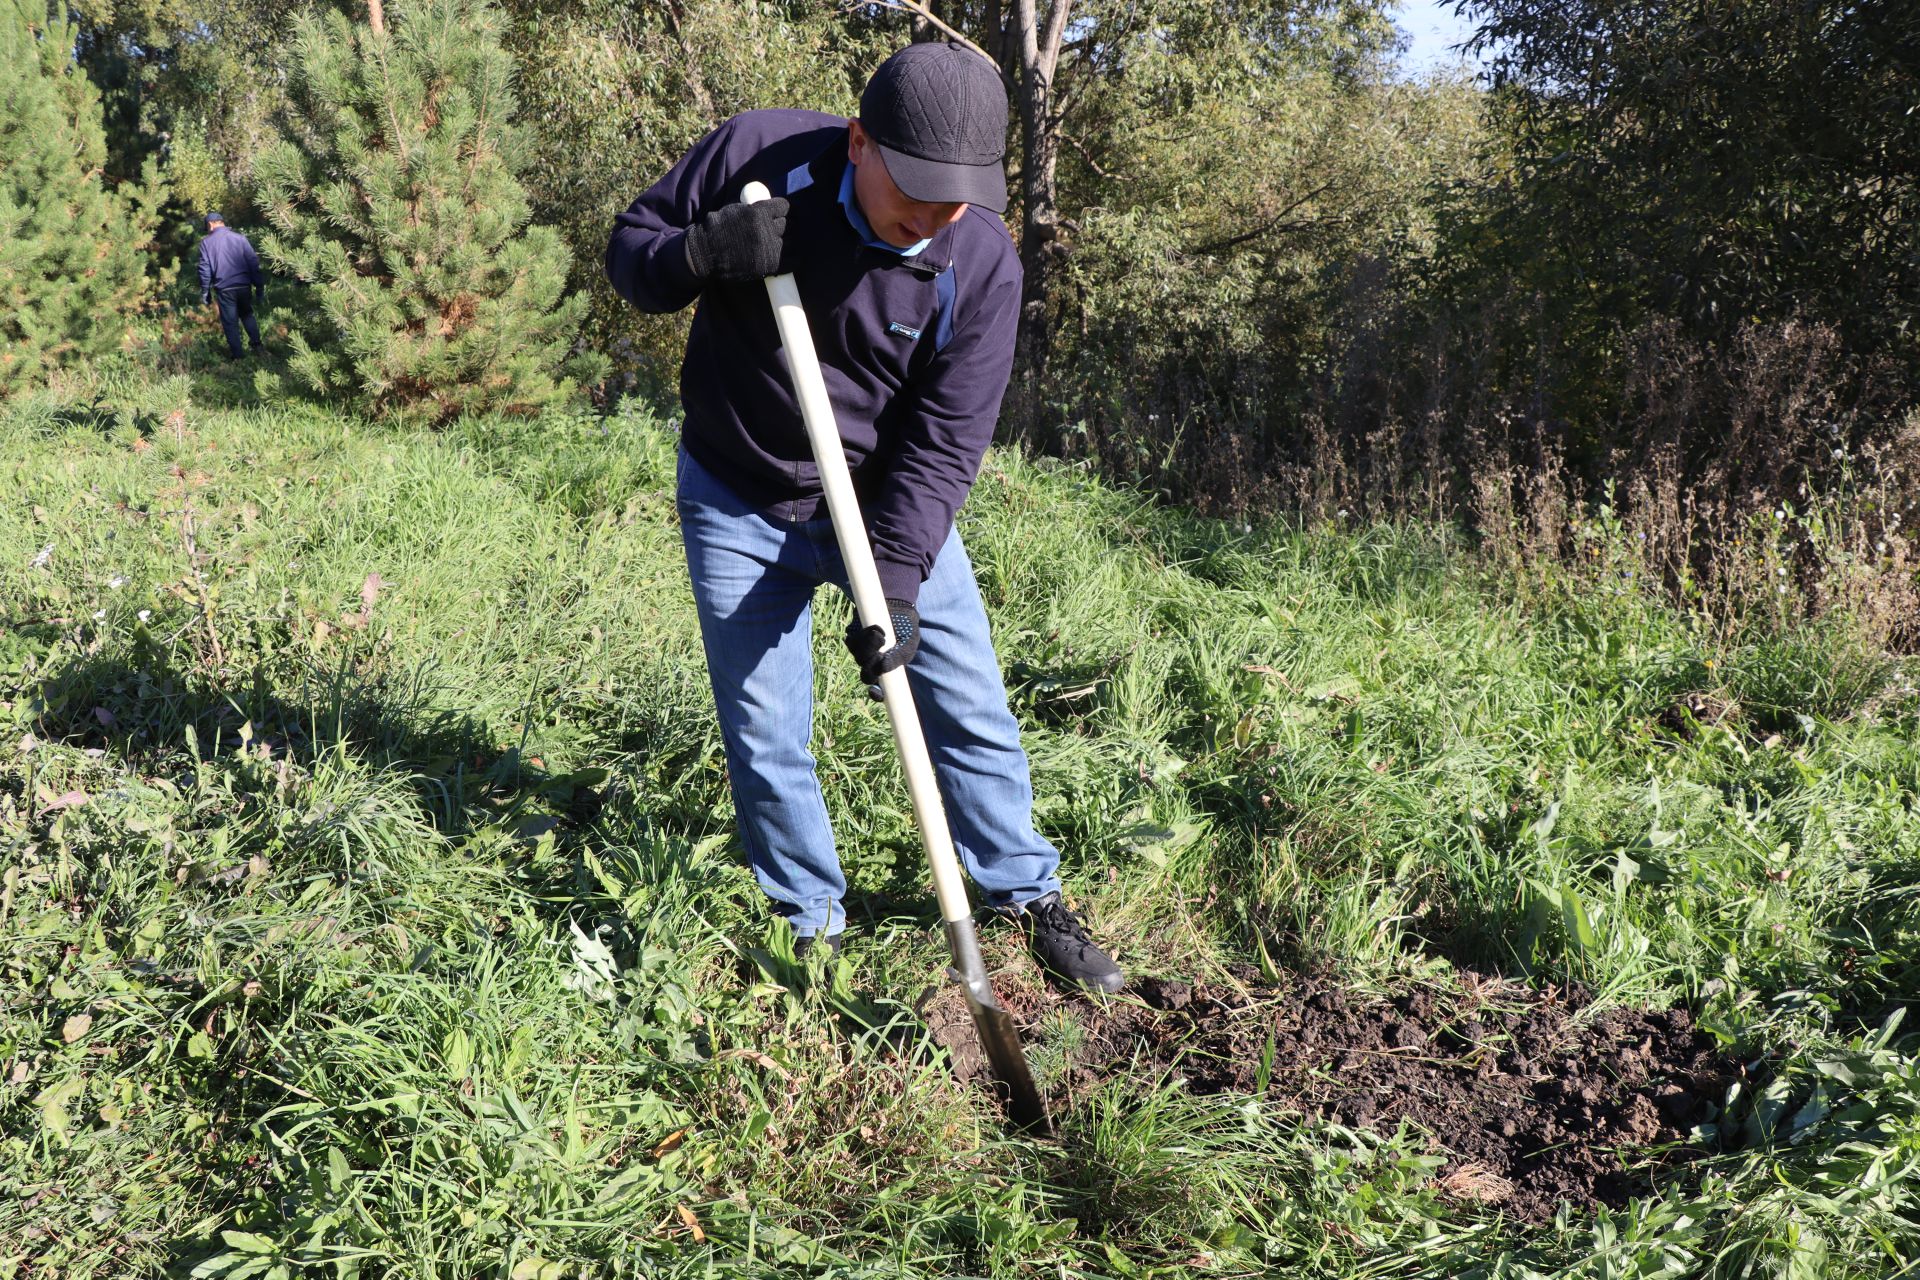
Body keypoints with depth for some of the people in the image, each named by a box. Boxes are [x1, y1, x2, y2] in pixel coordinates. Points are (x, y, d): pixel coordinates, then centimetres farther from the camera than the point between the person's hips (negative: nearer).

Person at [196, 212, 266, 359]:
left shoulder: (206, 242, 0)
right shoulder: (240, 238, 2)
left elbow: (204, 269, -1)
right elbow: (254, 263, 0)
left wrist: (205, 292, 7)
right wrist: (260, 287, 5)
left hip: (224, 289, -2)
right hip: (244, 286, 2)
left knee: (230, 322, 8)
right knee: (247, 315, 24)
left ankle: (237, 355, 10)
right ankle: (256, 344, 15)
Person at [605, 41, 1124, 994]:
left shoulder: (982, 262, -19)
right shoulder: (755, 155, -20)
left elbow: (944, 442, -17)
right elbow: (629, 249, -7)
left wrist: (898, 578, -26)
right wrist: (701, 254, -30)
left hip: (890, 502, 0)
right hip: (738, 505, 0)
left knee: (971, 708, 4)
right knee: (764, 737, 5)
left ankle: (1030, 899, 25)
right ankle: (813, 925, 26)